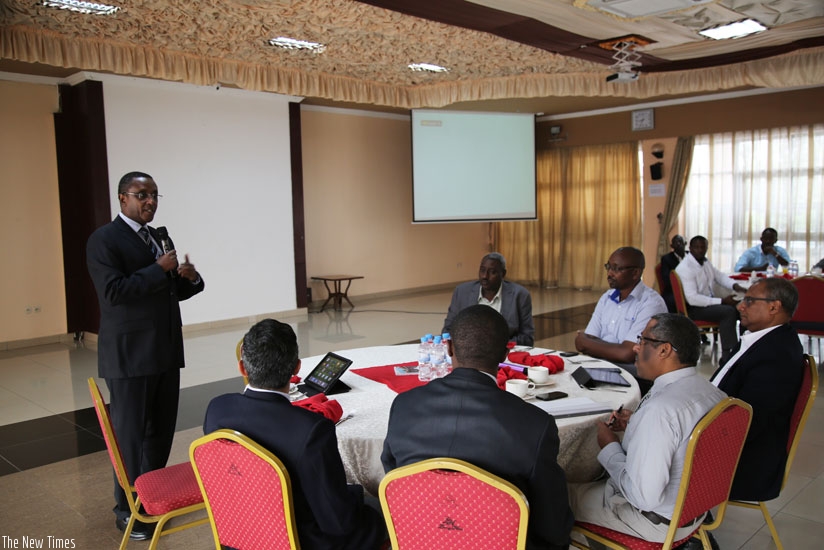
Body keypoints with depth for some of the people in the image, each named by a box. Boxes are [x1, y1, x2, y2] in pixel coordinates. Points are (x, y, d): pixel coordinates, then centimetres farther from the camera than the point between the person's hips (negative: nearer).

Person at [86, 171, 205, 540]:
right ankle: (129, 510, 19)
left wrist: (189, 278, -5)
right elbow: (113, 291, -20)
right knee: (131, 435, 4)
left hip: (166, 351, 7)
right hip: (130, 354, -7)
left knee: (161, 430, 13)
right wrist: (159, 270, -20)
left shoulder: (159, 237, 15)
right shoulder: (104, 240, -9)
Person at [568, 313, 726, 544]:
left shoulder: (660, 408, -34)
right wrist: (635, 426, 3)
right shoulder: (708, 389, -7)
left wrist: (609, 447, -16)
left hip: (657, 520, -8)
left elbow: (643, 496, -31)